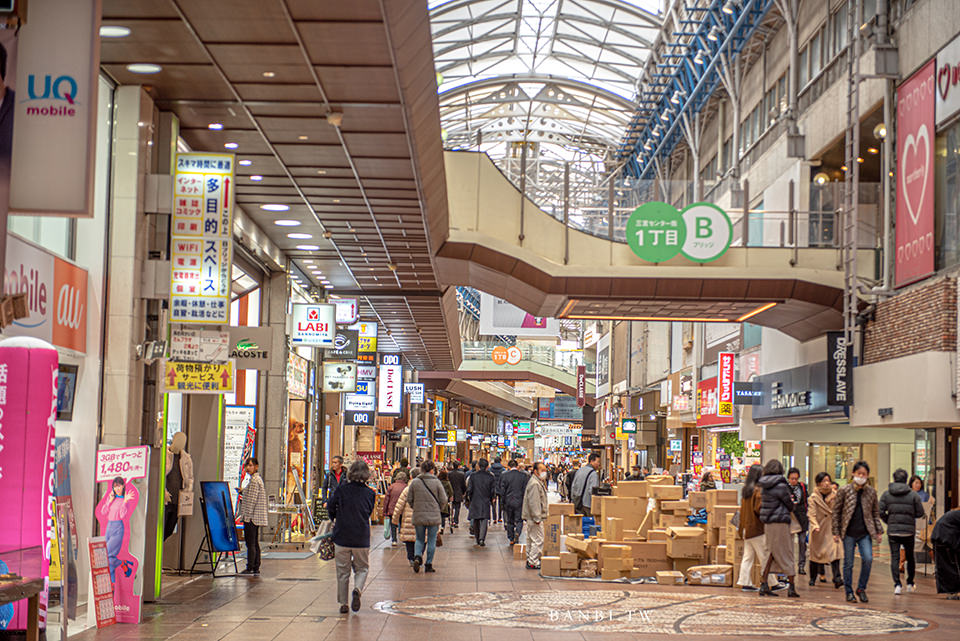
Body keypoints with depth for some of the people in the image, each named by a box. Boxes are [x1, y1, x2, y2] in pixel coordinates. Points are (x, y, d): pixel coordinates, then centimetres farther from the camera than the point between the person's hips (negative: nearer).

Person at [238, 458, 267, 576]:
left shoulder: (254, 480, -13)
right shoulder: (257, 479, 19)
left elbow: (252, 500, -18)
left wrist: (247, 515, -18)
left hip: (251, 517, -10)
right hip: (256, 518, 10)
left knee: (250, 543, -10)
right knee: (255, 543, 10)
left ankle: (250, 568, -11)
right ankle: (256, 568, 11)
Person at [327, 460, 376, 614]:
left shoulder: (342, 489, -6)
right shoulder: (370, 494, -1)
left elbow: (330, 507, 3)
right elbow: (368, 513, 9)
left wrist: (335, 520, 23)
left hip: (342, 537, 0)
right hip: (361, 538, 0)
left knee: (342, 571, 10)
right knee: (362, 568, 15)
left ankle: (343, 604, 12)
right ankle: (357, 589, -13)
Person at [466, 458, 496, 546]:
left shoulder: (473, 476, -4)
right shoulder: (490, 476, -3)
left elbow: (469, 489, -4)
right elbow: (493, 491, -1)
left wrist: (469, 499, 10)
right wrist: (491, 500, 14)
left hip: (475, 501, 1)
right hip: (486, 502, -1)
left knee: (475, 521, 13)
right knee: (484, 521, -2)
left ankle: (478, 539, 19)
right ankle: (481, 539, -17)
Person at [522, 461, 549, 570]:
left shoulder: (539, 482, 17)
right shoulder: (534, 484, -17)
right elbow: (533, 503, -23)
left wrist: (539, 517, 24)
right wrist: (537, 518, -23)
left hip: (533, 518, 11)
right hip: (534, 517, -11)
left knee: (531, 539, 17)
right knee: (538, 540, -10)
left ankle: (530, 560, 25)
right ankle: (533, 563, -8)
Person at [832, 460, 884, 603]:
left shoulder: (871, 492, 6)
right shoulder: (844, 490, -1)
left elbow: (876, 513, 14)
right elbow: (836, 511, 3)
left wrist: (879, 531, 8)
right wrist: (836, 531, 0)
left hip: (865, 532, 1)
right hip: (849, 532, -1)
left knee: (868, 559, -13)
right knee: (848, 563, 3)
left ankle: (861, 588, 6)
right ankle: (849, 592, 15)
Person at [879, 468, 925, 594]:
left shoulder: (886, 494, 0)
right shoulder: (913, 495, -3)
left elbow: (880, 512, -6)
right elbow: (920, 513, -2)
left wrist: (888, 521, 9)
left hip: (892, 531, 0)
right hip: (909, 530, 0)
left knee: (895, 557, 1)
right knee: (910, 557, 16)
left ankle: (897, 585, -9)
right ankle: (910, 584, 24)